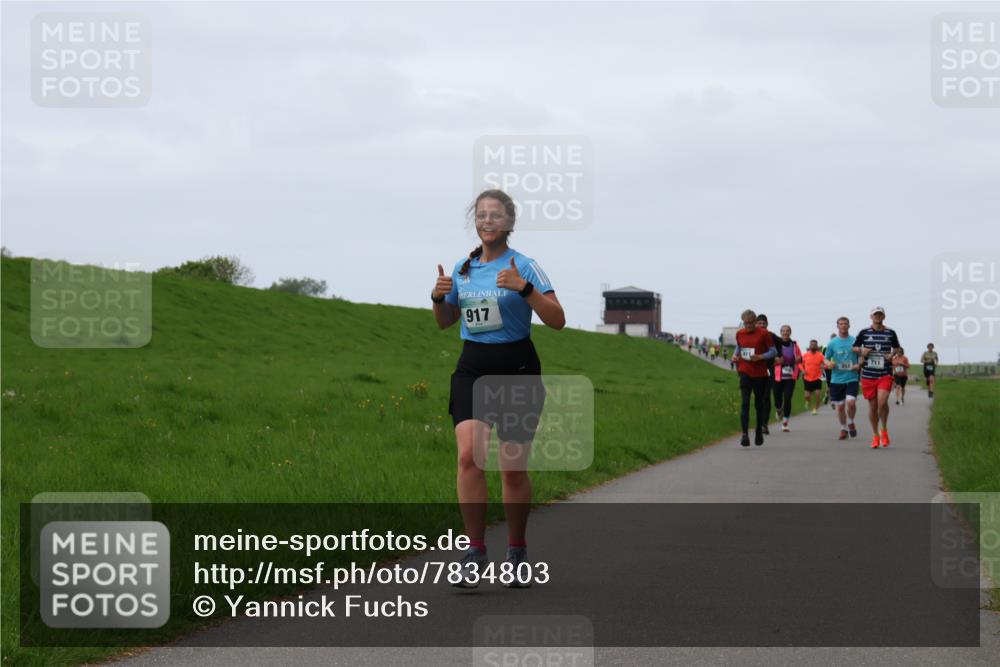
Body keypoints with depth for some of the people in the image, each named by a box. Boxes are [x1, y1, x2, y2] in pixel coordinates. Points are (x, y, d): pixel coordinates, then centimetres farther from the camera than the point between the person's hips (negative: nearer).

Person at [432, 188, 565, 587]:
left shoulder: (524, 267, -6)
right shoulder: (463, 269, 8)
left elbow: (557, 320, -13)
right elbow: (445, 322, 21)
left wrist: (524, 288, -26)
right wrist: (439, 298, -1)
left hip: (517, 369, -3)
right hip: (472, 369, 3)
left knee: (513, 469, 2)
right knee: (469, 454, -18)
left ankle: (517, 552, 21)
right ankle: (474, 551, -13)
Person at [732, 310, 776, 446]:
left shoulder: (764, 334, -5)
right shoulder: (739, 334, 6)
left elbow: (773, 351, -3)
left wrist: (760, 357, -18)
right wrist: (735, 355, 3)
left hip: (760, 373, -1)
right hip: (745, 372, 1)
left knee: (759, 404, 10)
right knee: (745, 403, -13)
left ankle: (759, 432, 28)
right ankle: (745, 434, -19)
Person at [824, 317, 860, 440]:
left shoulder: (855, 341, 1)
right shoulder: (832, 343, 3)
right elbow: (826, 359, 10)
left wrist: (859, 365, -9)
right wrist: (829, 364, -13)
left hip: (852, 378, -2)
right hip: (837, 379, 2)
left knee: (850, 402, -18)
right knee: (839, 406, 6)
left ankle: (850, 423, 10)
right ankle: (843, 429, 25)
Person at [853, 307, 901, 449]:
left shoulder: (890, 333, 5)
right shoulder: (864, 333, 5)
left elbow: (896, 347, 20)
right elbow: (854, 347, 15)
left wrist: (892, 354, 0)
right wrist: (862, 351, -5)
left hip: (885, 374, -1)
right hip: (868, 375, 1)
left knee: (882, 402, -20)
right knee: (872, 406, 6)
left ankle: (884, 430, 3)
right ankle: (876, 436, 20)